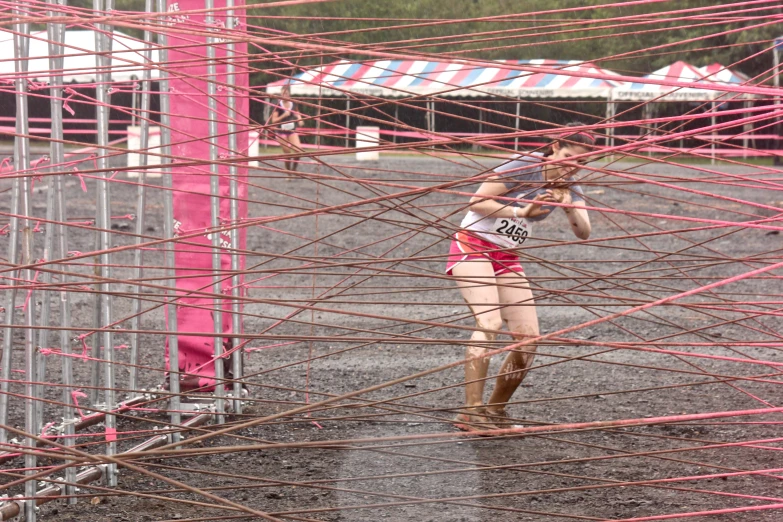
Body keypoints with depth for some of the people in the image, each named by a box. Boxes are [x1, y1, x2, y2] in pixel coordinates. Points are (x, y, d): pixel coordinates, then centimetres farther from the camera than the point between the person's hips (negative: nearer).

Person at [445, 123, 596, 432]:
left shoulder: (569, 188, 4)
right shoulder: (526, 166, -15)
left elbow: (583, 233, -8)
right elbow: (477, 201, -18)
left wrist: (570, 207, -26)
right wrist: (521, 212, -25)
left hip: (508, 259, 7)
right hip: (472, 247, -7)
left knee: (529, 339, -3)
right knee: (489, 322, -27)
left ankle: (496, 411, 12)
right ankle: (471, 412, -31)